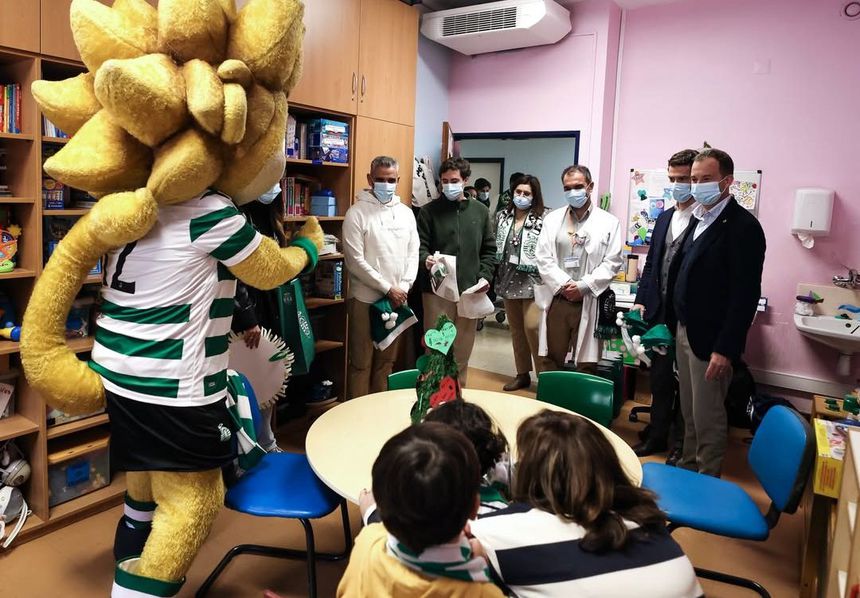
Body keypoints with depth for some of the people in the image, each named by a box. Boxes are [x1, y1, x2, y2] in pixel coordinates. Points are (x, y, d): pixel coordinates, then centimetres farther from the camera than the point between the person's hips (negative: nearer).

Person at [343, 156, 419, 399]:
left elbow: (413, 253, 9)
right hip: (366, 299, -5)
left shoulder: (406, 213, 9)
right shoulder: (357, 213, -7)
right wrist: (387, 289, -13)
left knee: (386, 360, 14)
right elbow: (355, 261, -13)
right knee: (361, 363, 3)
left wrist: (403, 288, -5)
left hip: (397, 299, 5)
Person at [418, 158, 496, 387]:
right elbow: (419, 246, -2)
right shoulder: (429, 211, 2)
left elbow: (489, 249, 14)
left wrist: (485, 276, 0)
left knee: (463, 349, 10)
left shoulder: (480, 212, 11)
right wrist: (426, 259, -24)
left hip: (470, 290, 3)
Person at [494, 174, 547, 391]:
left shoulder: (542, 220, -10)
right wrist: (496, 278, 11)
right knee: (516, 329, 12)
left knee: (532, 328, -10)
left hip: (533, 281, -6)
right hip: (509, 281, 6)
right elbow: (495, 247, 13)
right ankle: (522, 374, 24)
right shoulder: (503, 217, 7)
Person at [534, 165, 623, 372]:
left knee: (586, 362, 3)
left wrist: (583, 286, -11)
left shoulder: (609, 222, 4)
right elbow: (543, 257, 4)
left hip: (589, 302, -2)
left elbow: (612, 262, -2)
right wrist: (563, 284, -9)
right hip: (556, 300, 2)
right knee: (552, 360, 9)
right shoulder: (552, 219, 10)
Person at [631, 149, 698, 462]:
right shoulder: (664, 218, 12)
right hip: (660, 315, 6)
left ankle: (682, 444, 25)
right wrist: (642, 301, 8)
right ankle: (657, 436, 32)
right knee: (660, 380, 17)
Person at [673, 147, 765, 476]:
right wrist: (678, 323, 12)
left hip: (710, 338, -8)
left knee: (707, 418, 3)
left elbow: (746, 294, -18)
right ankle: (688, 467, 33)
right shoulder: (700, 219, 11)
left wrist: (725, 349, -20)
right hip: (684, 331, 8)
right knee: (689, 412, 18)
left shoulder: (743, 225, -14)